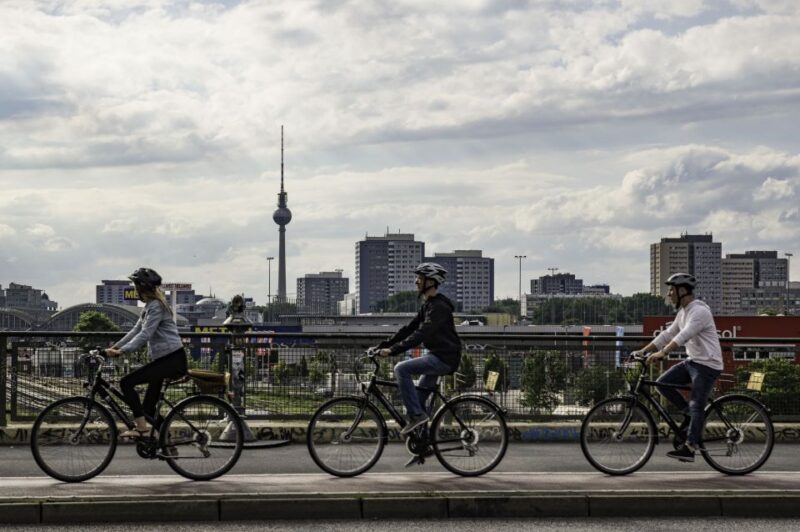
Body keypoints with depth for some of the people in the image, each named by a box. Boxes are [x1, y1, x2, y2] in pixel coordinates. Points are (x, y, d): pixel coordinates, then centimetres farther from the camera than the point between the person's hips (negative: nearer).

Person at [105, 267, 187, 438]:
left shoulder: (156, 306, -13)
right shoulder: (150, 306, 18)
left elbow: (145, 335, -22)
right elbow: (136, 331, 20)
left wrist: (121, 351, -26)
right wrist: (115, 346, 12)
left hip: (172, 360, -10)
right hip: (164, 359, 10)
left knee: (126, 382, -17)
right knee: (149, 407, 11)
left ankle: (141, 427, -15)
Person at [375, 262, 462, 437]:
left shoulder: (439, 307, -17)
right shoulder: (428, 305, 16)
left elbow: (421, 334, -26)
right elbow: (409, 329, 15)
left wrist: (393, 350, -31)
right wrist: (383, 345, 6)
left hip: (444, 358, -10)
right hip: (436, 356, 10)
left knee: (401, 369, -22)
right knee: (419, 397, 15)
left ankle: (416, 415, -18)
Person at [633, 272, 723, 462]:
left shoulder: (699, 311, -19)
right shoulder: (683, 312, 12)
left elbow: (683, 336, -32)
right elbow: (668, 334, 14)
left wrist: (661, 353, -42)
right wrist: (643, 351, 6)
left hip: (707, 365, -9)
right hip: (692, 361, 9)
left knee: (697, 407, -10)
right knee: (662, 383, -3)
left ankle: (689, 447, -10)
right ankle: (689, 413, 10)